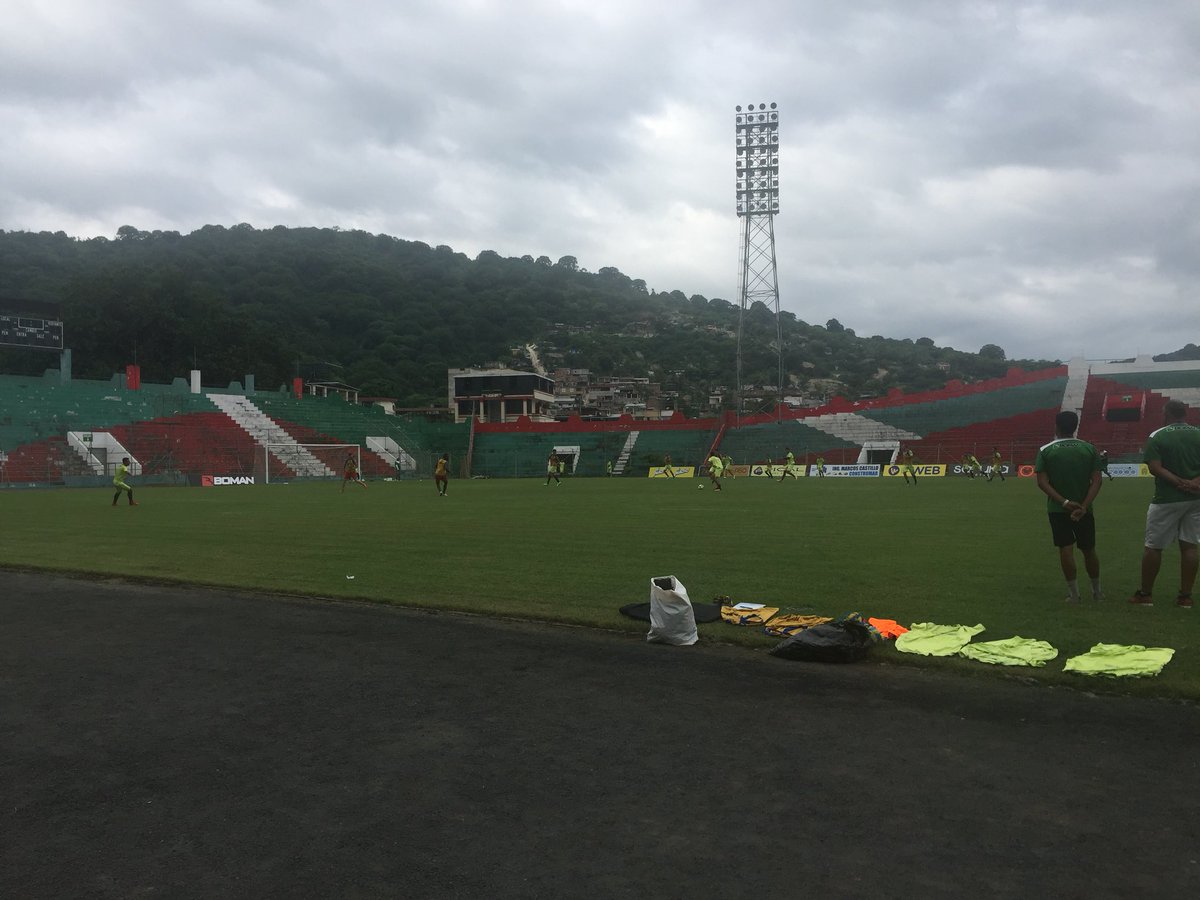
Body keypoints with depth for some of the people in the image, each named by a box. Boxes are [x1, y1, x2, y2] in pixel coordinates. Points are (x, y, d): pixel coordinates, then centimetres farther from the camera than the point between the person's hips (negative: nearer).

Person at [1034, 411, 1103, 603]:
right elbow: (1096, 481, -7)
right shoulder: (1089, 449, 0)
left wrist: (1065, 502, -14)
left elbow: (1042, 482, -11)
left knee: (1066, 549, 0)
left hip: (1057, 509, -2)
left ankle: (1073, 592, 0)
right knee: (1089, 550, 14)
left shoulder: (1046, 450, -4)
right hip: (1084, 508, 2)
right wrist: (1083, 506, -12)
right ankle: (1097, 590, 26)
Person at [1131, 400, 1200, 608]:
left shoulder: (1158, 436, -6)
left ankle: (1145, 594, 12)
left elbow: (1155, 468, -16)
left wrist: (1180, 483, -17)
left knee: (1153, 546, 5)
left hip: (1167, 500, -4)